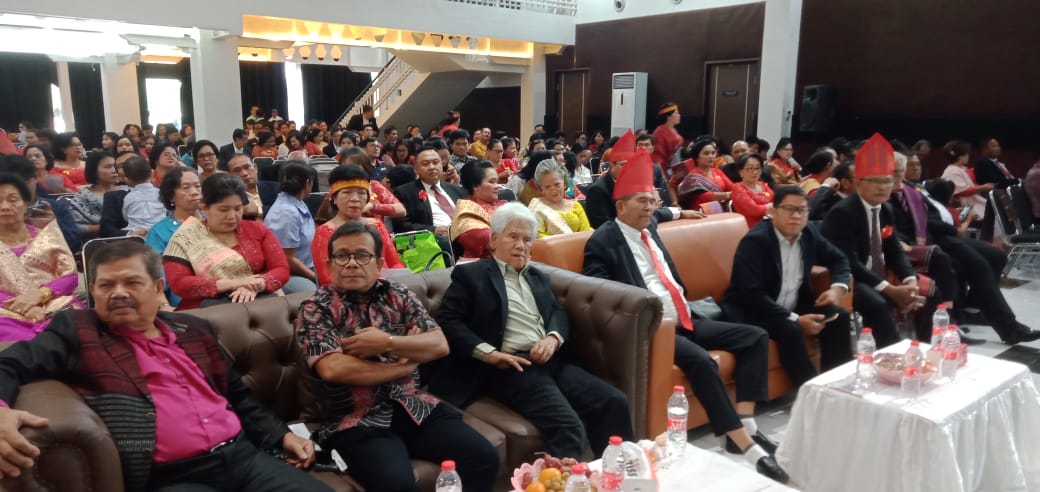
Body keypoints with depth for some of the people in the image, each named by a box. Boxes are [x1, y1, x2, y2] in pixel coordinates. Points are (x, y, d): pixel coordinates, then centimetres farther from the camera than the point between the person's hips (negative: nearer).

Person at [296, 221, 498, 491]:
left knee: (484, 458, -11)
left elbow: (439, 345, 2)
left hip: (413, 407, 5)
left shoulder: (399, 295, 10)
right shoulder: (315, 308, -2)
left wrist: (387, 343, -14)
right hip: (356, 421, -4)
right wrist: (404, 365, -7)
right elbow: (332, 368, -17)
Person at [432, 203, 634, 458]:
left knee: (614, 402, -13)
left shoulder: (538, 277, 27)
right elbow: (447, 320, -1)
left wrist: (553, 337, -5)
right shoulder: (470, 274, 8)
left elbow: (558, 312, 18)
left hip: (551, 361, 6)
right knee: (567, 426, -28)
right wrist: (487, 352, -14)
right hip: (512, 367, -6)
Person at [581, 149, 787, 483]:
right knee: (701, 360, -32)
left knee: (756, 337, 3)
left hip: (683, 320, 9)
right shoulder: (603, 241, -8)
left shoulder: (649, 230, 16)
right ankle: (745, 444, -21)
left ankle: (745, 423, -4)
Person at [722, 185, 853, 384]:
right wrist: (795, 319, -28)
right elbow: (752, 294, -28)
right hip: (751, 311, -7)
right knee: (790, 329, -32)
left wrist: (838, 288, -5)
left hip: (793, 305, 8)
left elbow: (838, 259, 17)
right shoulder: (755, 241, -22)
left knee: (839, 317, -8)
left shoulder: (808, 233, 1)